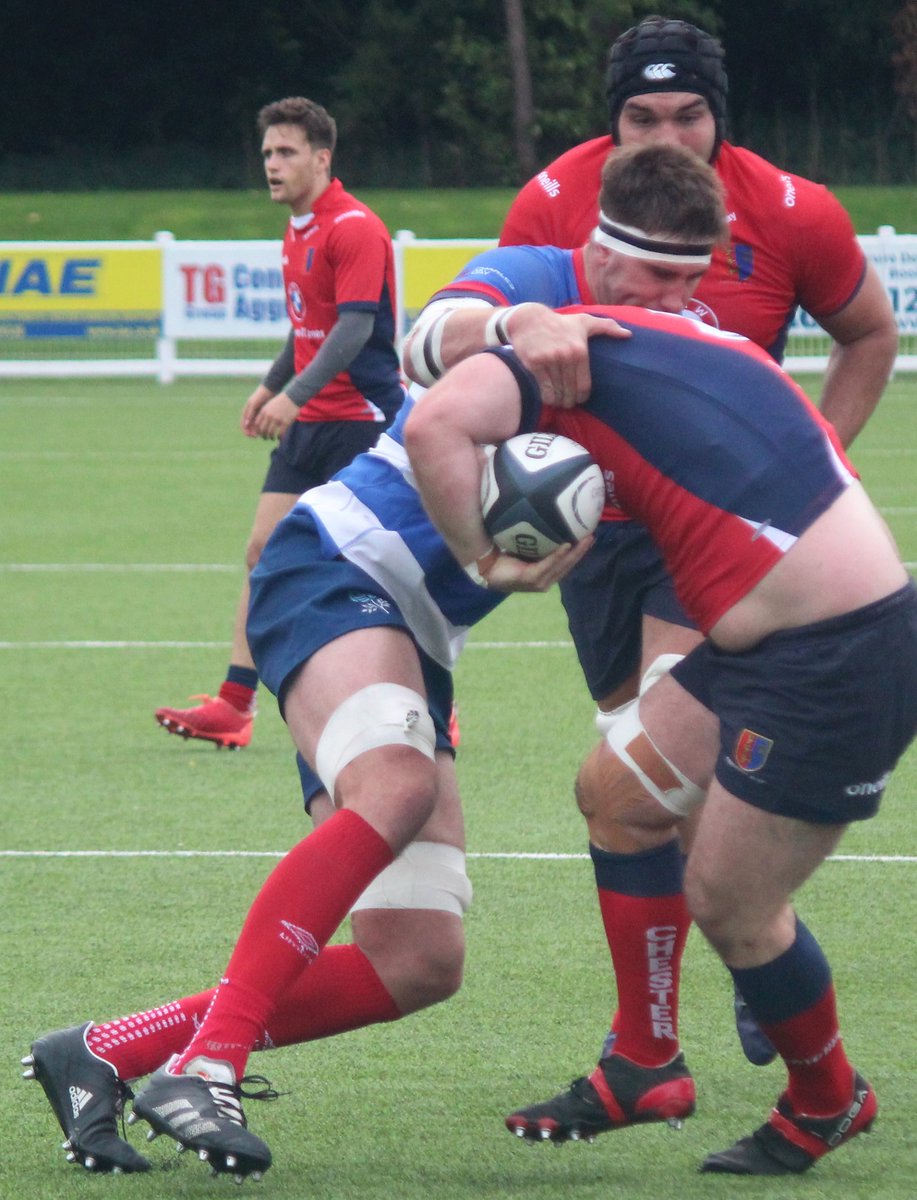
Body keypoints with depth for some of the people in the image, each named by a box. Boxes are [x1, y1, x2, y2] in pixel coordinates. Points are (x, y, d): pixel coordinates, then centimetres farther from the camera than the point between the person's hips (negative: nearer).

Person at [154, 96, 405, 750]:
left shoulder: (356, 229, -15)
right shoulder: (297, 231, 14)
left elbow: (355, 327, -23)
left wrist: (295, 393, -29)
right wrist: (270, 385, 23)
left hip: (361, 418, -9)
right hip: (308, 424, 9)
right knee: (264, 549, 3)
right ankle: (234, 707, 4)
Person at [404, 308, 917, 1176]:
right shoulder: (667, 340, 16)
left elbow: (437, 424, -28)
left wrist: (482, 557, -12)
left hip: (835, 664, -10)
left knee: (727, 907, 4)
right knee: (615, 792, 16)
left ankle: (827, 1104, 27)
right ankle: (645, 1069, 25)